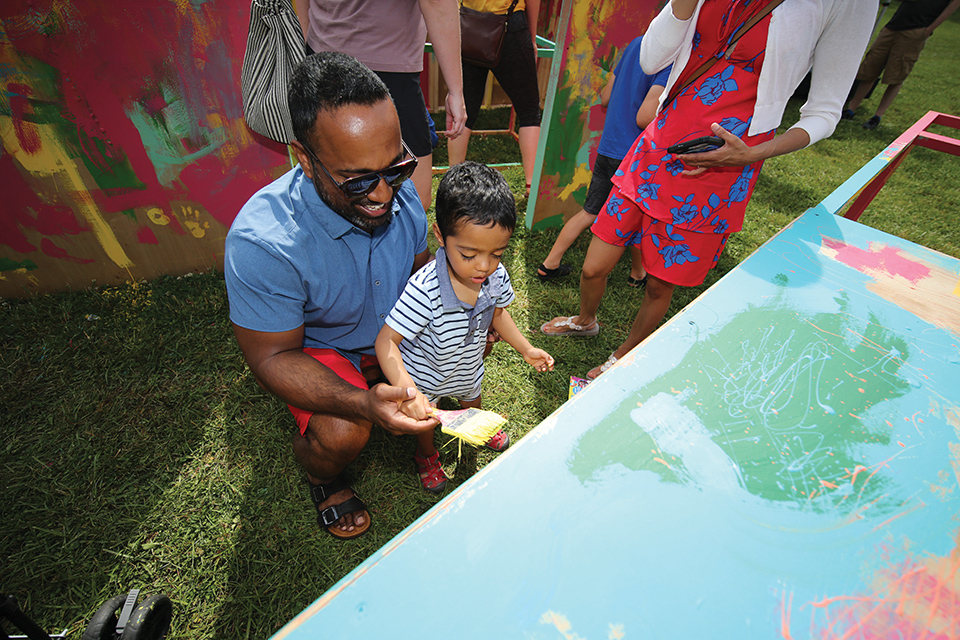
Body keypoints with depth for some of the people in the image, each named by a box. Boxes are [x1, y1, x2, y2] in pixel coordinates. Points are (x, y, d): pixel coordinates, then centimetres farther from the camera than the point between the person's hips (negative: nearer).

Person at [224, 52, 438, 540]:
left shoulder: (400, 192, -19)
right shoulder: (259, 244, -35)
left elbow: (421, 270, 1)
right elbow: (273, 358, -25)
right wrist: (363, 403, -42)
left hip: (394, 327, 6)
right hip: (312, 348, -5)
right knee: (342, 435, -28)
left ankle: (414, 404, 24)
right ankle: (320, 475, 12)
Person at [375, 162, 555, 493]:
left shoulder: (497, 277, -25)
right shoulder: (424, 291, -43)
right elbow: (386, 342, -36)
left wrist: (526, 348, -5)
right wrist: (407, 391, -49)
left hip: (468, 368, 5)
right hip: (424, 376, -4)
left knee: (472, 401, 35)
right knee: (423, 418, 26)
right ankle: (427, 454, 60)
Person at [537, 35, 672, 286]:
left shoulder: (637, 42, 9)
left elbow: (605, 98, 13)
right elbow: (645, 118, -23)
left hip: (607, 149, 7)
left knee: (590, 211, 15)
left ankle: (549, 264, 17)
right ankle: (638, 273, 33)